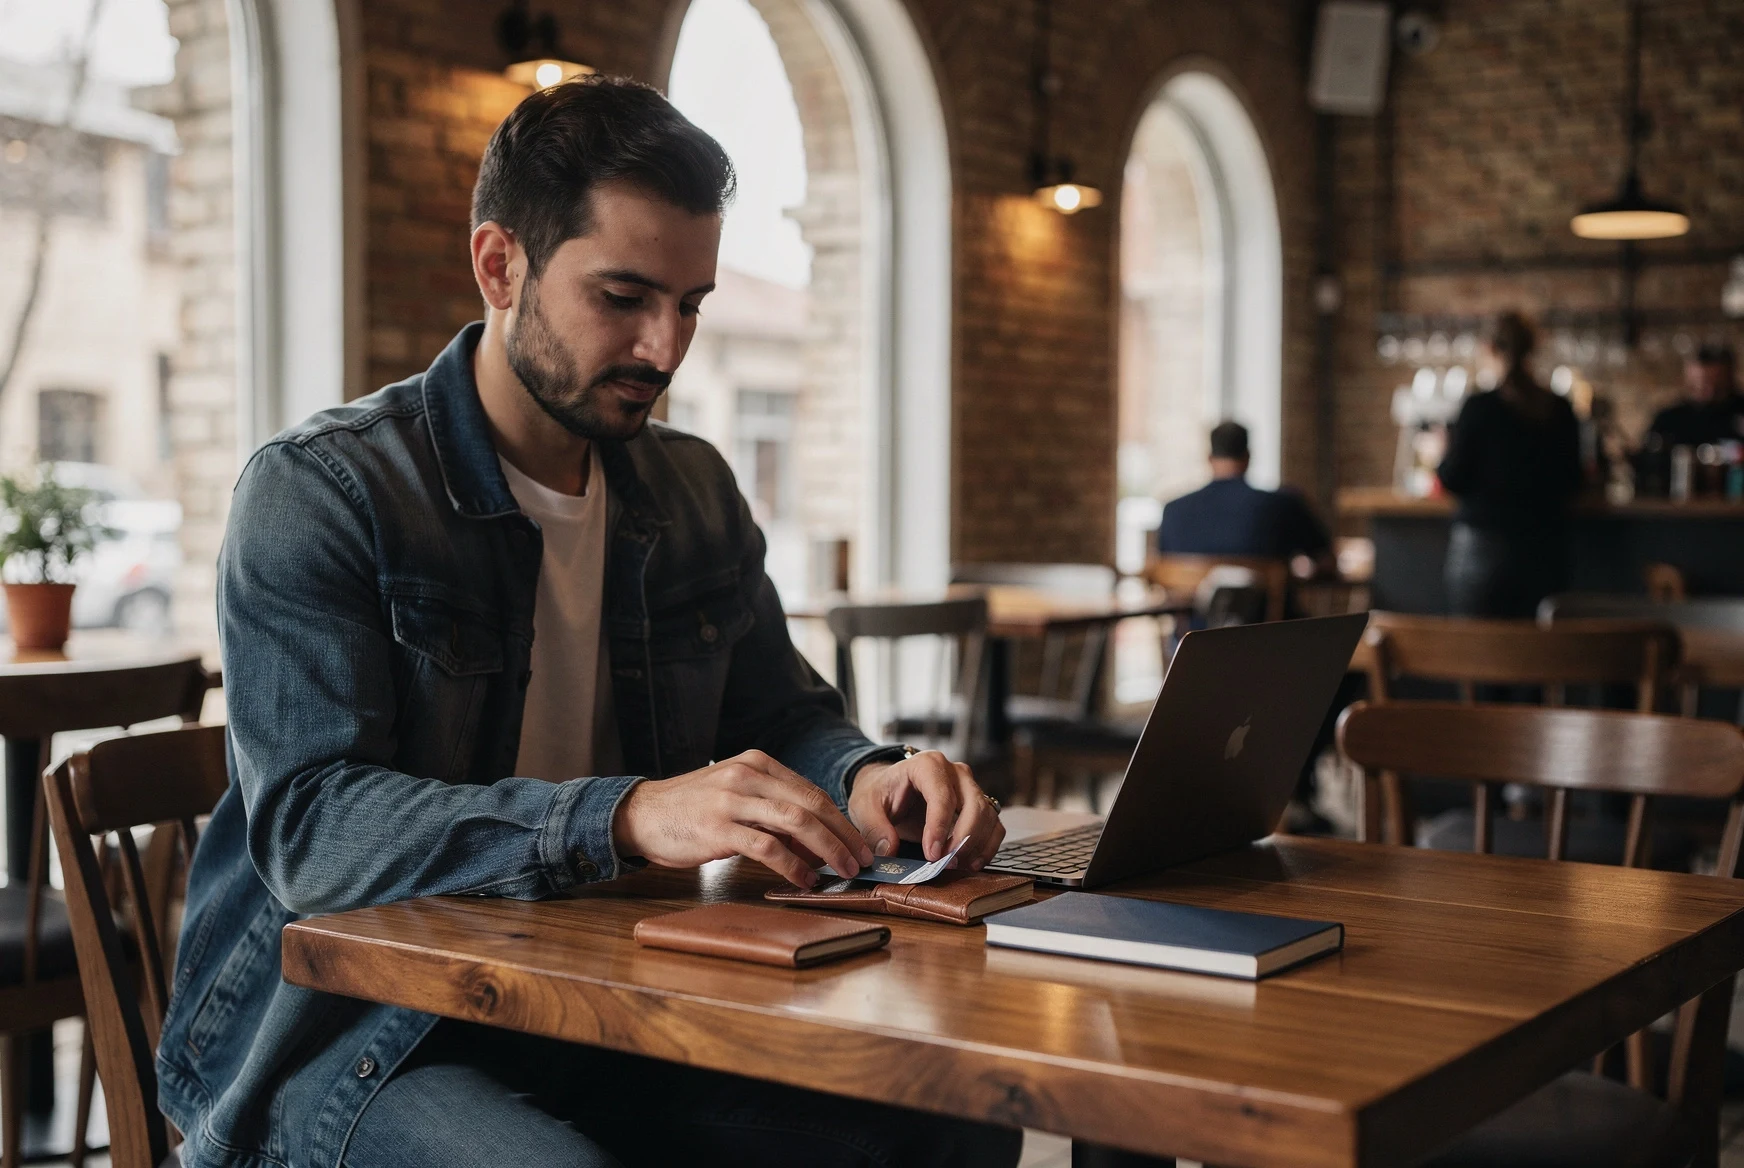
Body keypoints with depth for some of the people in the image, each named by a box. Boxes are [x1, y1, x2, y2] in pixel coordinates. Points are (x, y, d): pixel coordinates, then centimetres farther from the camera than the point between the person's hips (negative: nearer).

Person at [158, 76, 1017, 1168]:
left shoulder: (694, 492, 11)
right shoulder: (317, 492, -11)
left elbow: (782, 717, 15)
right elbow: (310, 829, -22)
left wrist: (868, 778, -11)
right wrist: (628, 816, -37)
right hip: (347, 1031, -5)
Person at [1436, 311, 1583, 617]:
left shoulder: (1479, 408, -10)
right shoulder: (1560, 411, 3)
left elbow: (1453, 480, -7)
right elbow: (1571, 484, 10)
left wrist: (1441, 453, 12)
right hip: (1544, 551, 4)